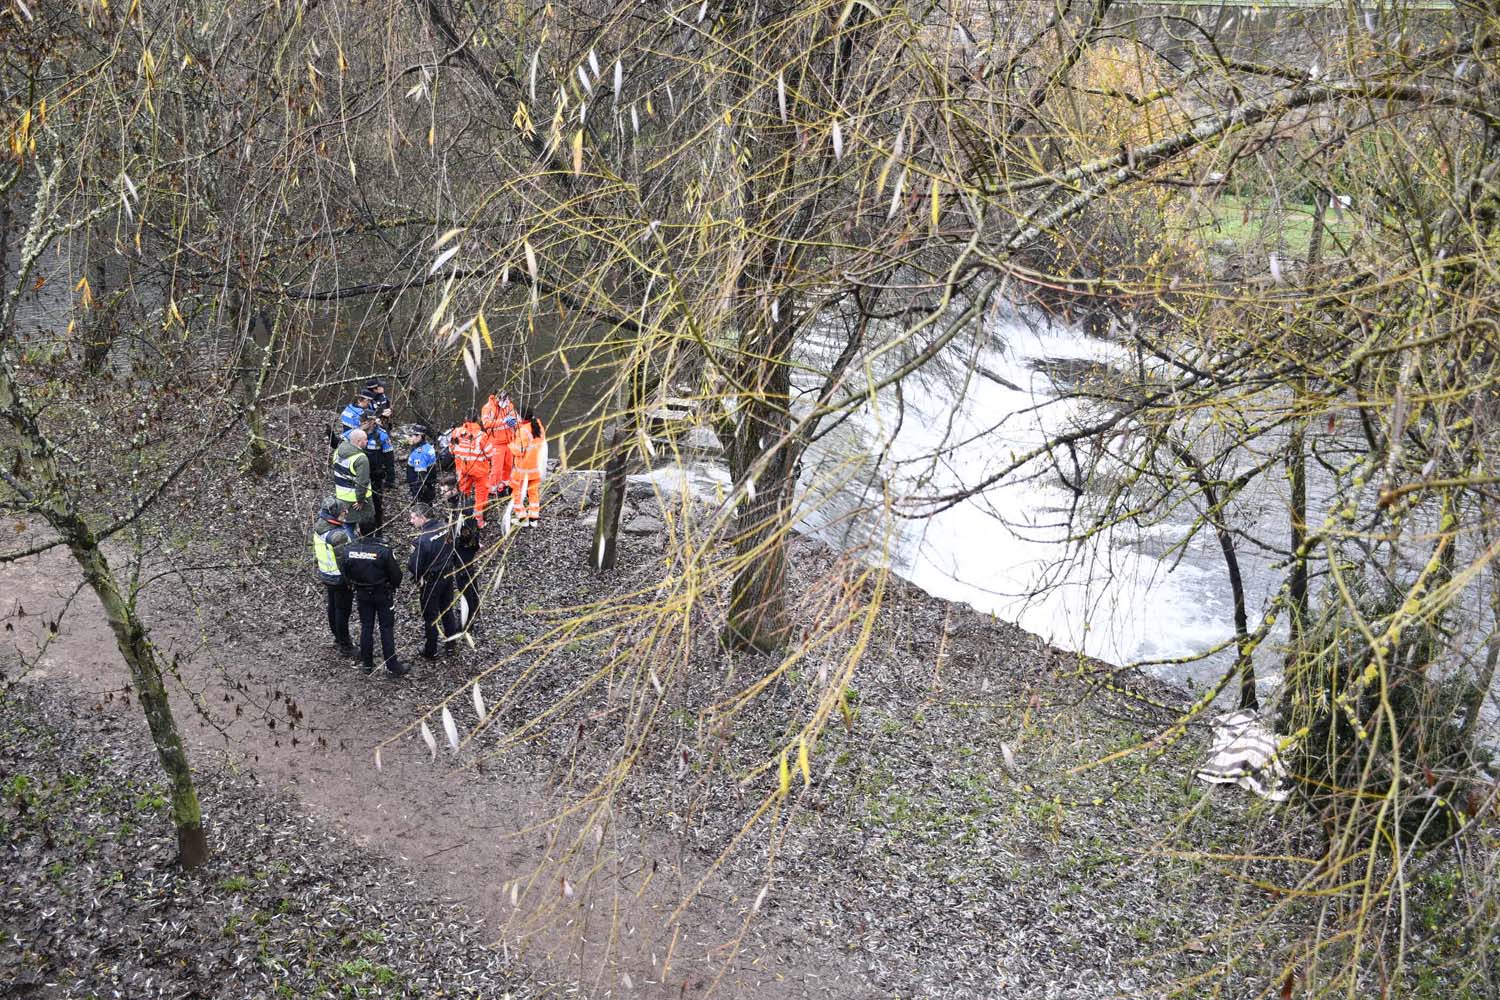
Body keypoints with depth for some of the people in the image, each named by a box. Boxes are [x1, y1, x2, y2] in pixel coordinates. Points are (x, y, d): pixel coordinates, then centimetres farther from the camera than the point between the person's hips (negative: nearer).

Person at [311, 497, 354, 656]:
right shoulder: (339, 534, -32)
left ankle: (338, 637, 40)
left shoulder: (318, 526, -6)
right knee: (343, 611, 5)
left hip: (325, 574, 8)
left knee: (332, 607, 23)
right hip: (340, 579, -8)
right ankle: (345, 646, 16)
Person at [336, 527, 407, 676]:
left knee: (366, 627, 16)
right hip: (383, 594, -3)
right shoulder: (383, 550, -24)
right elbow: (395, 574, -15)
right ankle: (392, 667, 11)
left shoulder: (348, 549, -13)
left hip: (362, 594, 3)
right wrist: (393, 586, 7)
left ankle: (366, 664, 24)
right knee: (387, 628, 6)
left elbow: (343, 571, 1)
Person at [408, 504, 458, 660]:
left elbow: (413, 566, -23)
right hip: (448, 574, 6)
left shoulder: (422, 540, -30)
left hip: (430, 581, -6)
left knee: (430, 616, 11)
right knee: (447, 609, 26)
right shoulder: (444, 527, -9)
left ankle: (430, 651, 24)